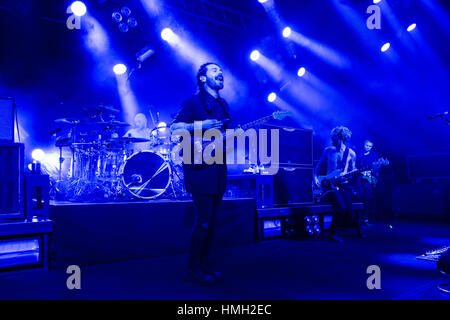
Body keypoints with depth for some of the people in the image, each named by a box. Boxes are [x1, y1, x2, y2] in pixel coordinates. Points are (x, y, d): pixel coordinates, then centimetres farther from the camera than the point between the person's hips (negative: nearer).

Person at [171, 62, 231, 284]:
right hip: (200, 167, -7)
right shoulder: (193, 102, -3)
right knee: (203, 221, -9)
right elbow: (174, 128, -13)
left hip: (218, 168, 8)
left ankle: (204, 265, 20)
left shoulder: (223, 105, 20)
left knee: (212, 221, 10)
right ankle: (193, 269, 3)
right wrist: (201, 125, -22)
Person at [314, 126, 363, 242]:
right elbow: (319, 166, 11)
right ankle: (332, 233, -3)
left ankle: (358, 230, 26)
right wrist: (315, 177, -3)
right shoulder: (328, 151, 4)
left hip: (344, 185, 1)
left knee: (348, 210, -5)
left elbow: (353, 172, 7)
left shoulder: (351, 153, 4)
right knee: (341, 208, -21)